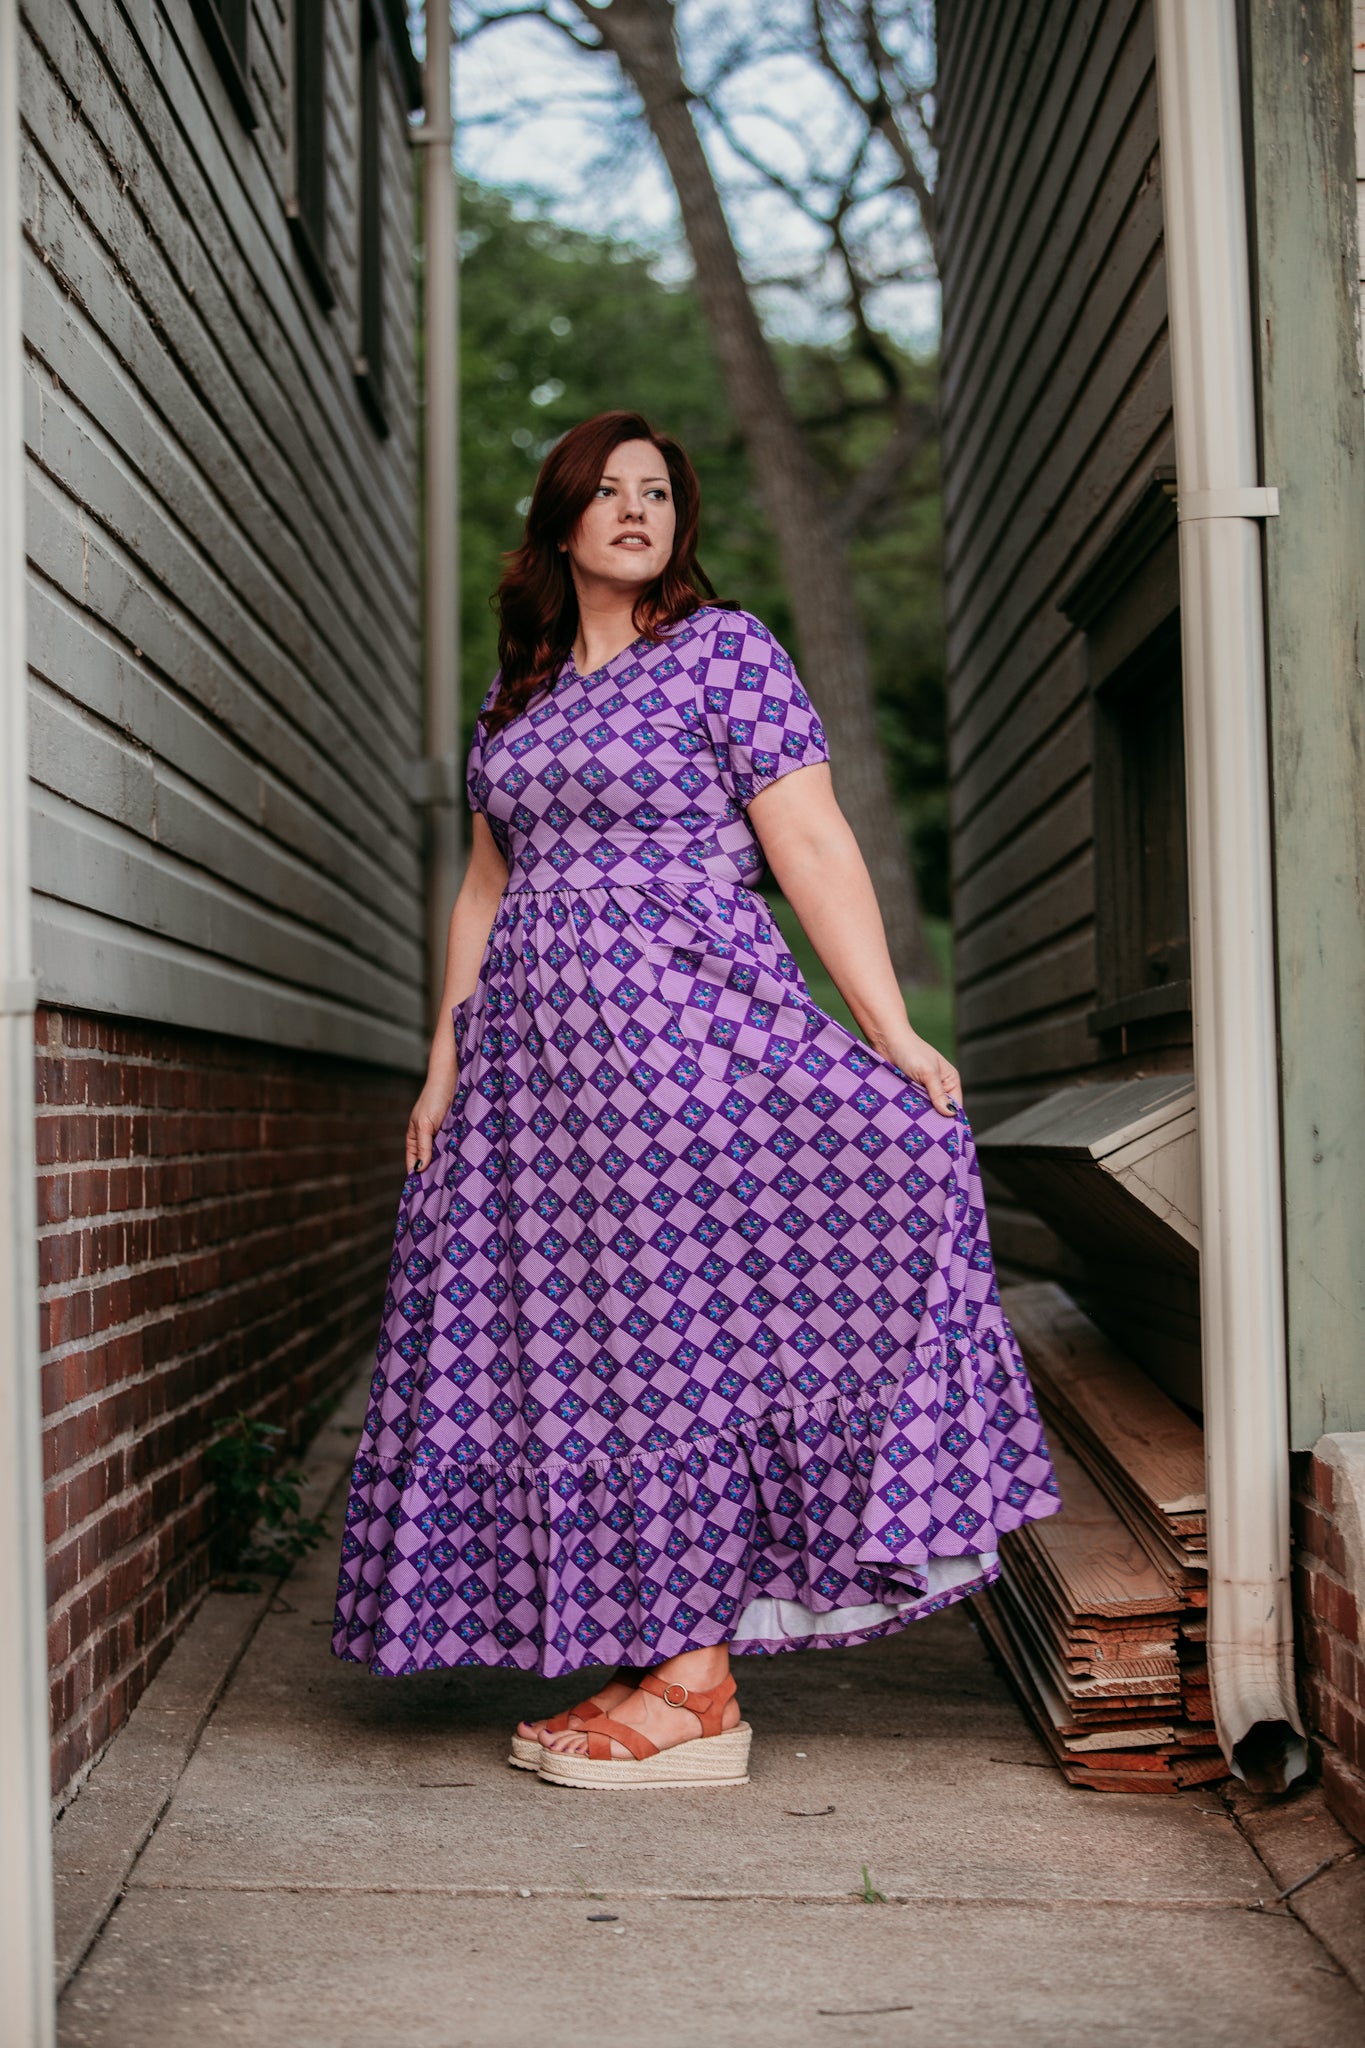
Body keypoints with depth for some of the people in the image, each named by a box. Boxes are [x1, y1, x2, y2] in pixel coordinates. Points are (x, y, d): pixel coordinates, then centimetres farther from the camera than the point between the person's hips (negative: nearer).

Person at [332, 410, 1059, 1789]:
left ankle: (695, 1689, 0)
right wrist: (444, 1060, 14)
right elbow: (485, 888, 21)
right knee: (577, 1341, 4)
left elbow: (812, 847, -7)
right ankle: (644, 1659, 12)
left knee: (677, 1325, -7)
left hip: (680, 1026, -6)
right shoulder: (519, 692, 18)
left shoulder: (722, 650, 0)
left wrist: (890, 1030, -14)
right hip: (537, 1047, 6)